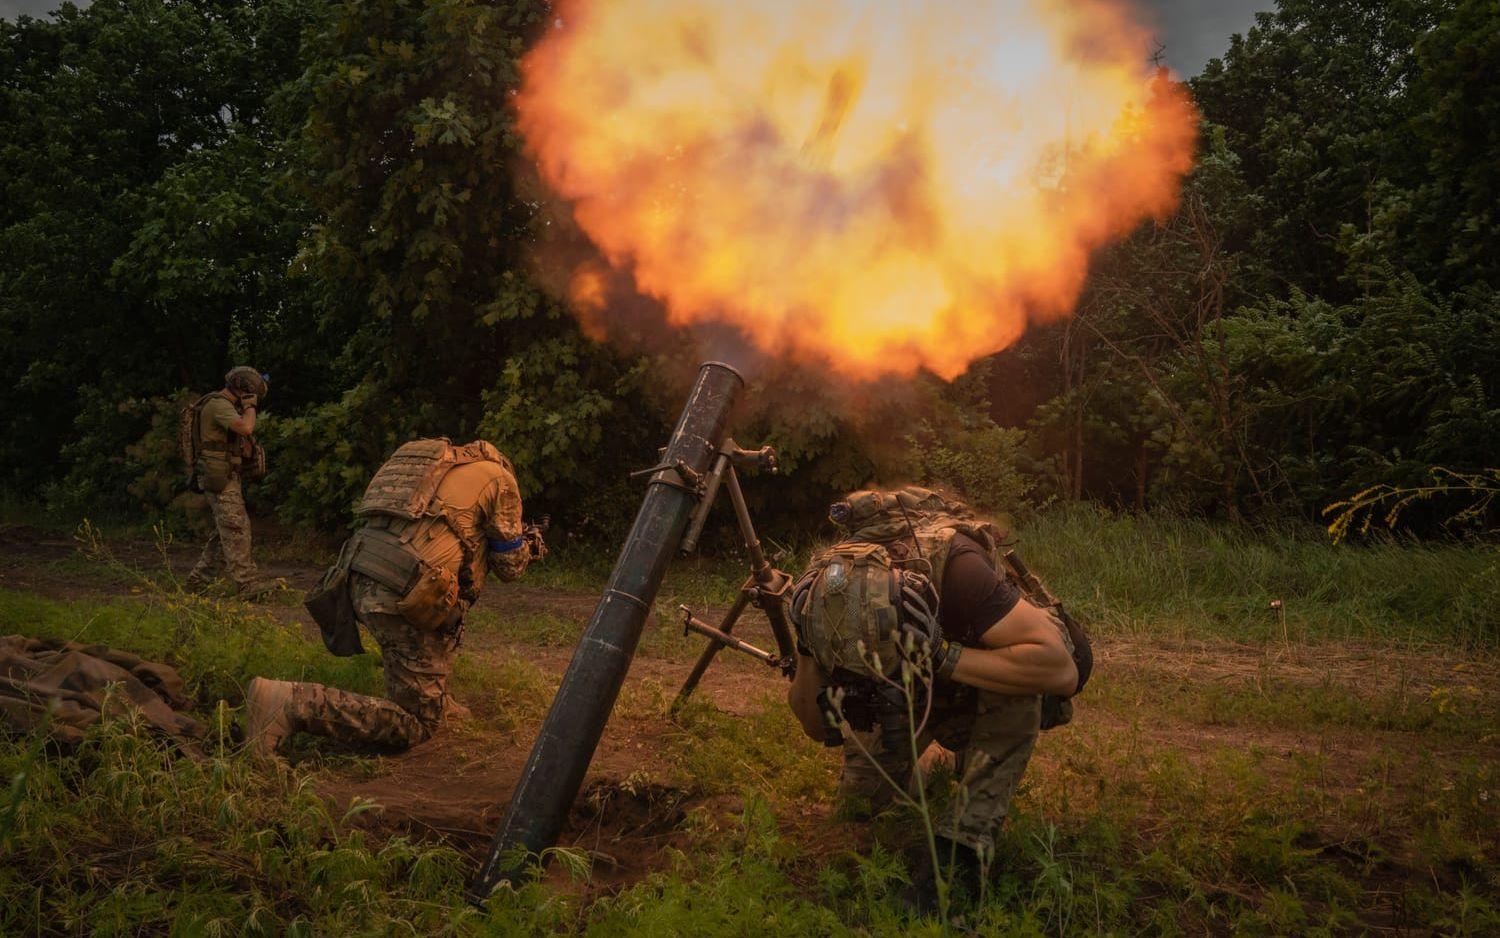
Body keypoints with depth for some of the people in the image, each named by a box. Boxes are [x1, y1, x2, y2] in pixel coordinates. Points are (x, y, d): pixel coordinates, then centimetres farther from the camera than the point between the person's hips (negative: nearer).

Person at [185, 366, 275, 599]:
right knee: (237, 530, -11)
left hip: (228, 477, 10)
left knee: (225, 532, 13)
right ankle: (248, 584, -12)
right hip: (219, 478, -10)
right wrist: (250, 407, -13)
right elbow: (245, 428, -29)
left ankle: (198, 581, 19)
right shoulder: (218, 405, -14)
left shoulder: (225, 405, 18)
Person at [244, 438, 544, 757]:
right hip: (405, 599, -8)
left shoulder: (442, 466, 28)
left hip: (358, 582, 8)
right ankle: (291, 704, -13)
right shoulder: (499, 477, 9)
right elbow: (510, 565, 11)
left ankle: (435, 699, 28)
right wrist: (526, 545, 33)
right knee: (415, 725, 0)